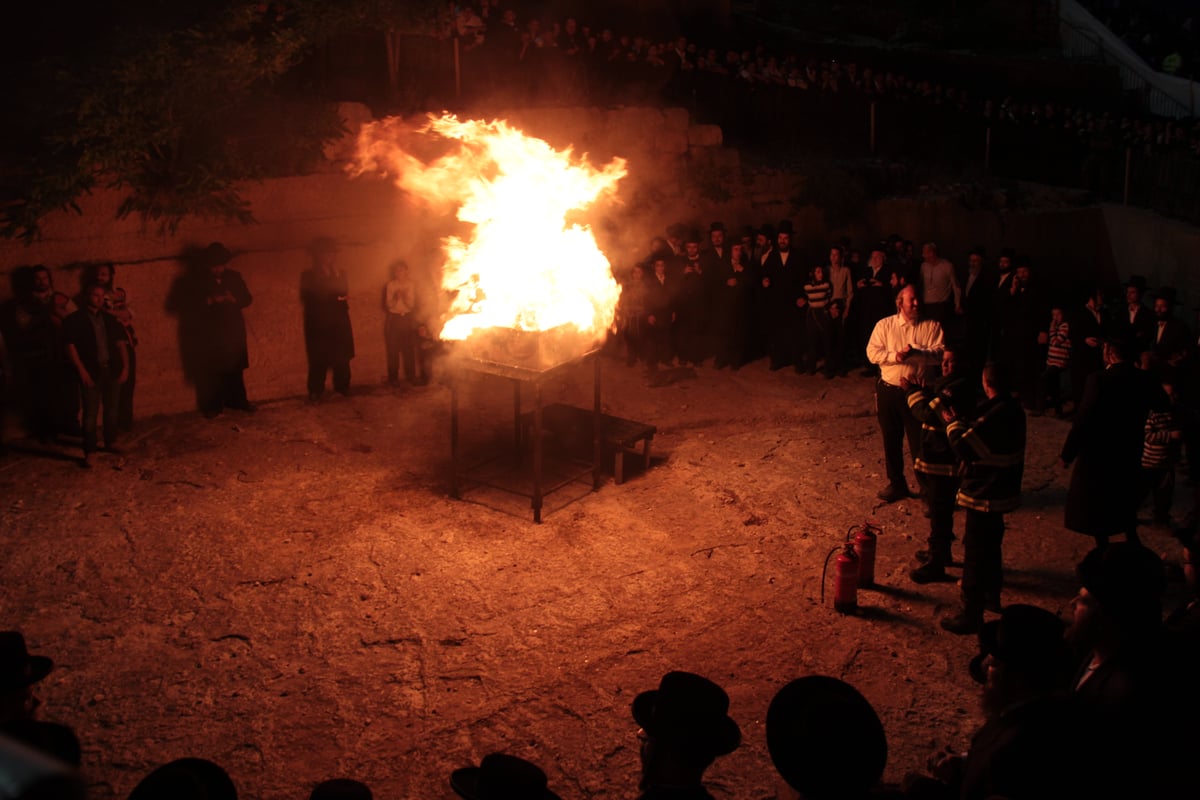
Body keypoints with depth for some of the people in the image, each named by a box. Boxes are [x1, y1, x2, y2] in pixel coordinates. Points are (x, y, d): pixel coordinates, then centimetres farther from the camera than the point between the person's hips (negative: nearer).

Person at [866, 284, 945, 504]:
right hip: (889, 390, 3)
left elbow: (940, 354, -12)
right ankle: (896, 484, 29)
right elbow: (872, 352, -4)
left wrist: (916, 352, -25)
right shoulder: (884, 325, 4)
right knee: (891, 440, 13)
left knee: (920, 442, -1)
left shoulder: (931, 326, 0)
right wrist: (895, 356, -19)